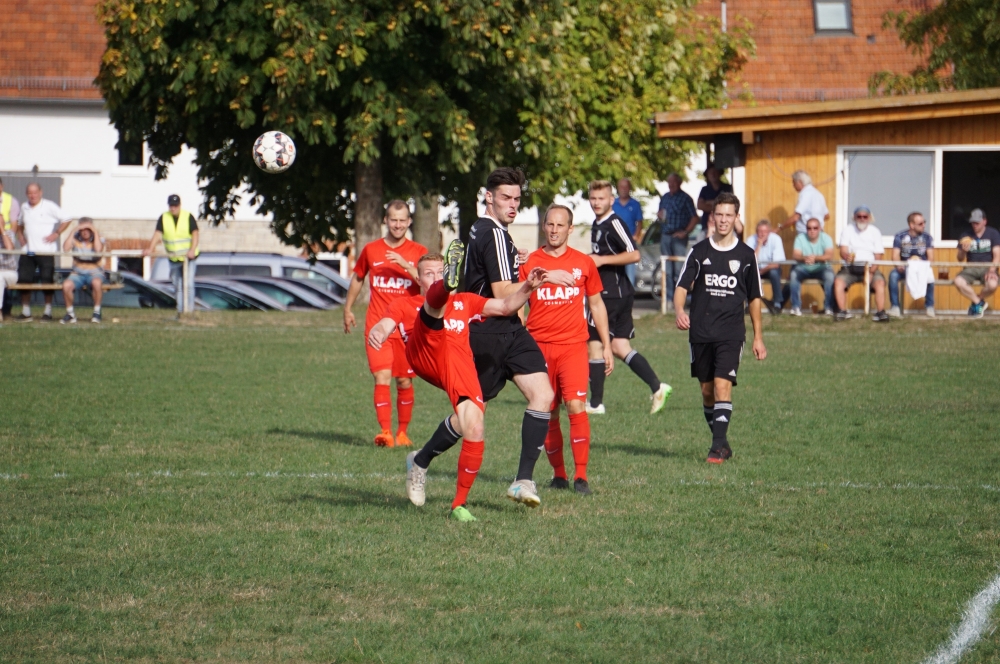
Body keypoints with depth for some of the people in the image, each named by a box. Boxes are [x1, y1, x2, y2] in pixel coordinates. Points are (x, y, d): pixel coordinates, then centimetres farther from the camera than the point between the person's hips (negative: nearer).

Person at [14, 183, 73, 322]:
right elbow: (19, 225, 29)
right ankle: (25, 312, 10)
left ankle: (48, 312, 8)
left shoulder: (49, 206, -4)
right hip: (28, 251, 5)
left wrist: (56, 234, -7)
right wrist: (21, 239, 14)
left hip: (46, 251, -5)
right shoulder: (24, 208, 12)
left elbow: (67, 219, -1)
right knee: (23, 280, 1)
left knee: (47, 282, -2)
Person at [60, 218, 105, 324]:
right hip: (78, 273, 1)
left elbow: (98, 249, -19)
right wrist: (73, 231, -11)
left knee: (96, 283, -39)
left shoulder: (98, 239, 3)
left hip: (94, 272, -1)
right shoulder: (75, 239, 6)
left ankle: (97, 312, -20)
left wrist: (95, 232, -14)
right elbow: (65, 248, -14)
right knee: (66, 285, -31)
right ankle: (70, 313, -10)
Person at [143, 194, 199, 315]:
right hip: (173, 258, 3)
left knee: (188, 284, -13)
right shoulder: (163, 218, 1)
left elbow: (195, 233, -14)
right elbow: (157, 233, -8)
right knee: (177, 286, 6)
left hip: (188, 257, -3)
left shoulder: (188, 217, -6)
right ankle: (180, 310, 12)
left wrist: (192, 250, -30)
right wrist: (150, 248, -24)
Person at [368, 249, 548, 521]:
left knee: (475, 430, -14)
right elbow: (386, 324, 8)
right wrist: (376, 333, -16)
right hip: (424, 355, -2)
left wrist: (527, 287, 9)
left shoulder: (464, 302, 35)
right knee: (437, 302, -28)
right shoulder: (406, 304, 27)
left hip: (461, 364, 2)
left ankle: (459, 504, 1)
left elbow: (506, 306, 28)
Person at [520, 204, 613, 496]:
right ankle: (558, 474, 17)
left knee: (576, 406, -15)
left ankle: (580, 475, -12)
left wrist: (606, 345, 13)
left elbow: (596, 304, 15)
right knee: (548, 414, 5)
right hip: (539, 346, 1)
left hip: (573, 345, -1)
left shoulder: (584, 263, 7)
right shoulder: (529, 262, 4)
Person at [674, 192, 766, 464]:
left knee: (723, 384, -16)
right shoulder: (699, 252, 5)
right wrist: (679, 311, -23)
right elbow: (682, 287, -1)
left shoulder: (746, 255, 5)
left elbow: (754, 298, 12)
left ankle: (718, 446, -18)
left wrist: (758, 337, 10)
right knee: (707, 390, 8)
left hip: (731, 332, -2)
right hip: (701, 332, 2)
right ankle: (721, 442, 21)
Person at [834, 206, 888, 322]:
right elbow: (843, 250, -4)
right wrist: (847, 256, -30)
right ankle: (842, 312, -25)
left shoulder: (875, 232, 10)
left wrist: (873, 268, -17)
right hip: (850, 268, 0)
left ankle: (881, 312, -28)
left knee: (880, 282, -29)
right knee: (838, 281, -28)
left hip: (869, 267, 0)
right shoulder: (848, 230, 9)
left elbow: (878, 255, 3)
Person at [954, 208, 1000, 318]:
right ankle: (979, 303, -8)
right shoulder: (966, 235, 10)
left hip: (987, 267, -2)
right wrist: (963, 251, -14)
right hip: (971, 268, 2)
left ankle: (976, 302, -3)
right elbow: (960, 259, 10)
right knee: (958, 282, -32)